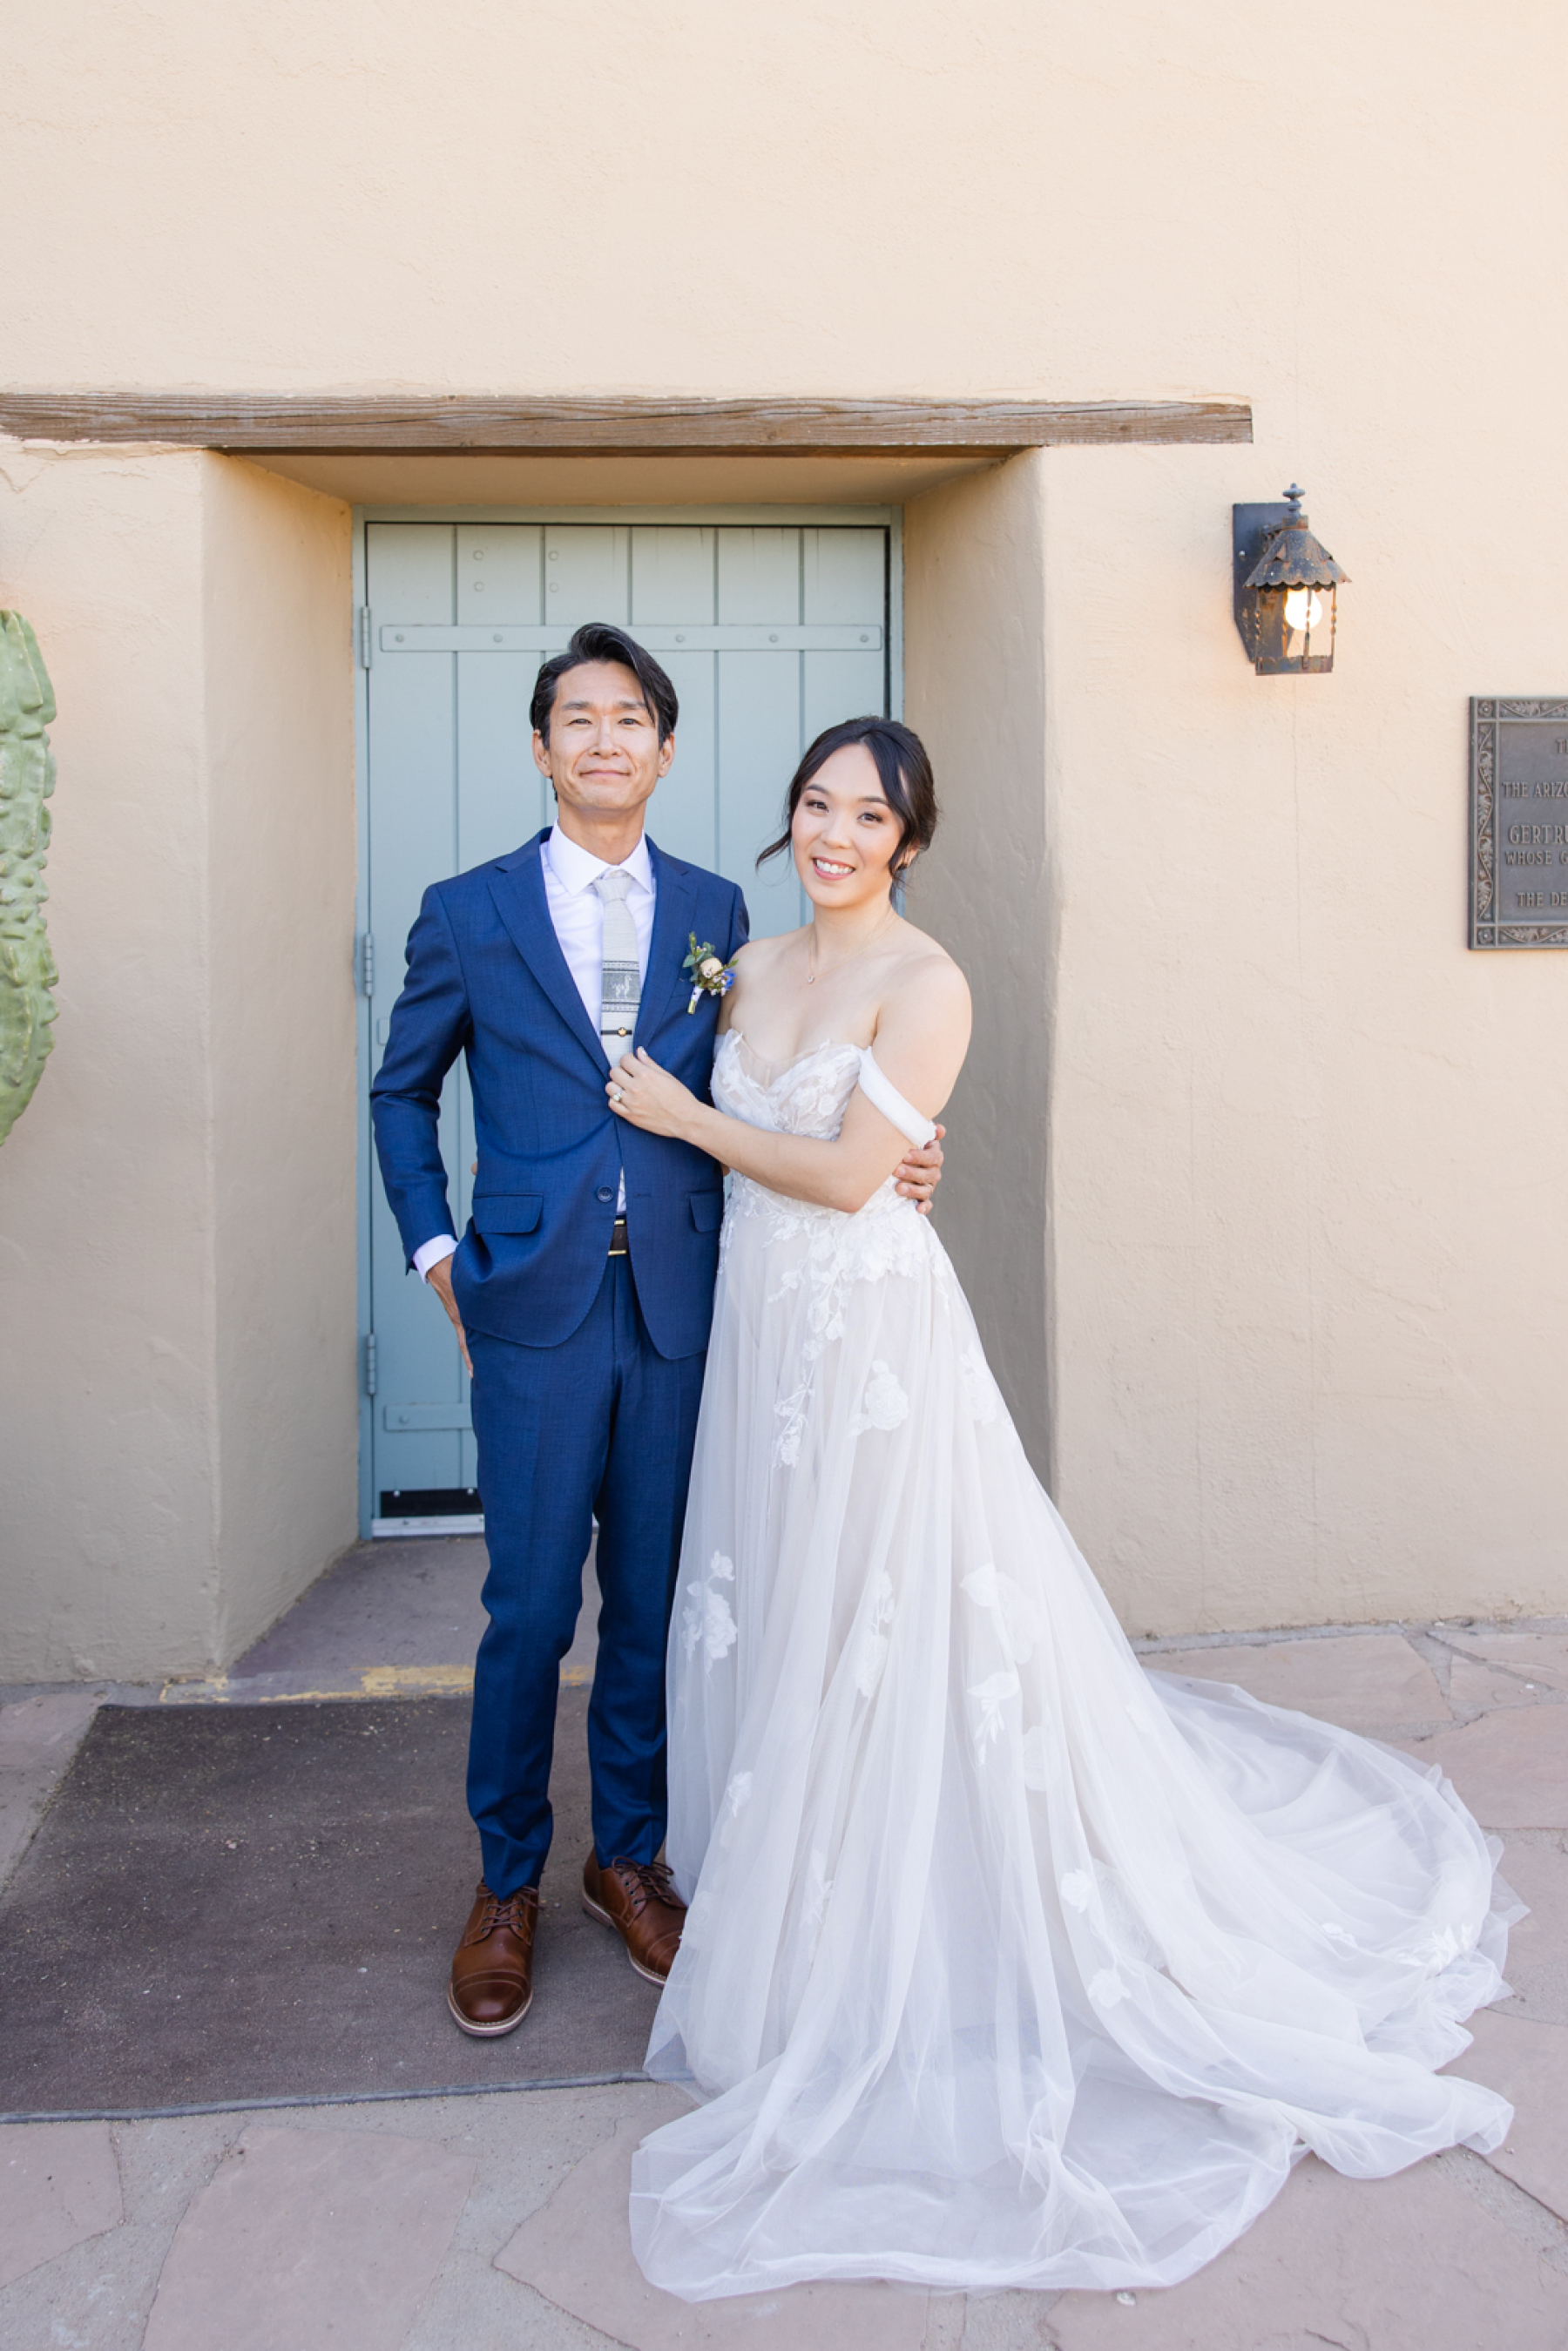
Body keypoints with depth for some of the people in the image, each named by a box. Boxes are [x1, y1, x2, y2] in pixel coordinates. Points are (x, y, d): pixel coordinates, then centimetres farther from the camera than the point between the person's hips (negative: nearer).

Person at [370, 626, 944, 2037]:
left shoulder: (717, 912, 8)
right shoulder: (468, 913, 3)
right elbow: (403, 1090, 12)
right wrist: (436, 1252, 4)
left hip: (678, 1303, 2)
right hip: (535, 1307, -2)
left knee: (651, 1602, 12)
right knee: (530, 1610, 3)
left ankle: (628, 1854, 31)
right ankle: (507, 1883, 24)